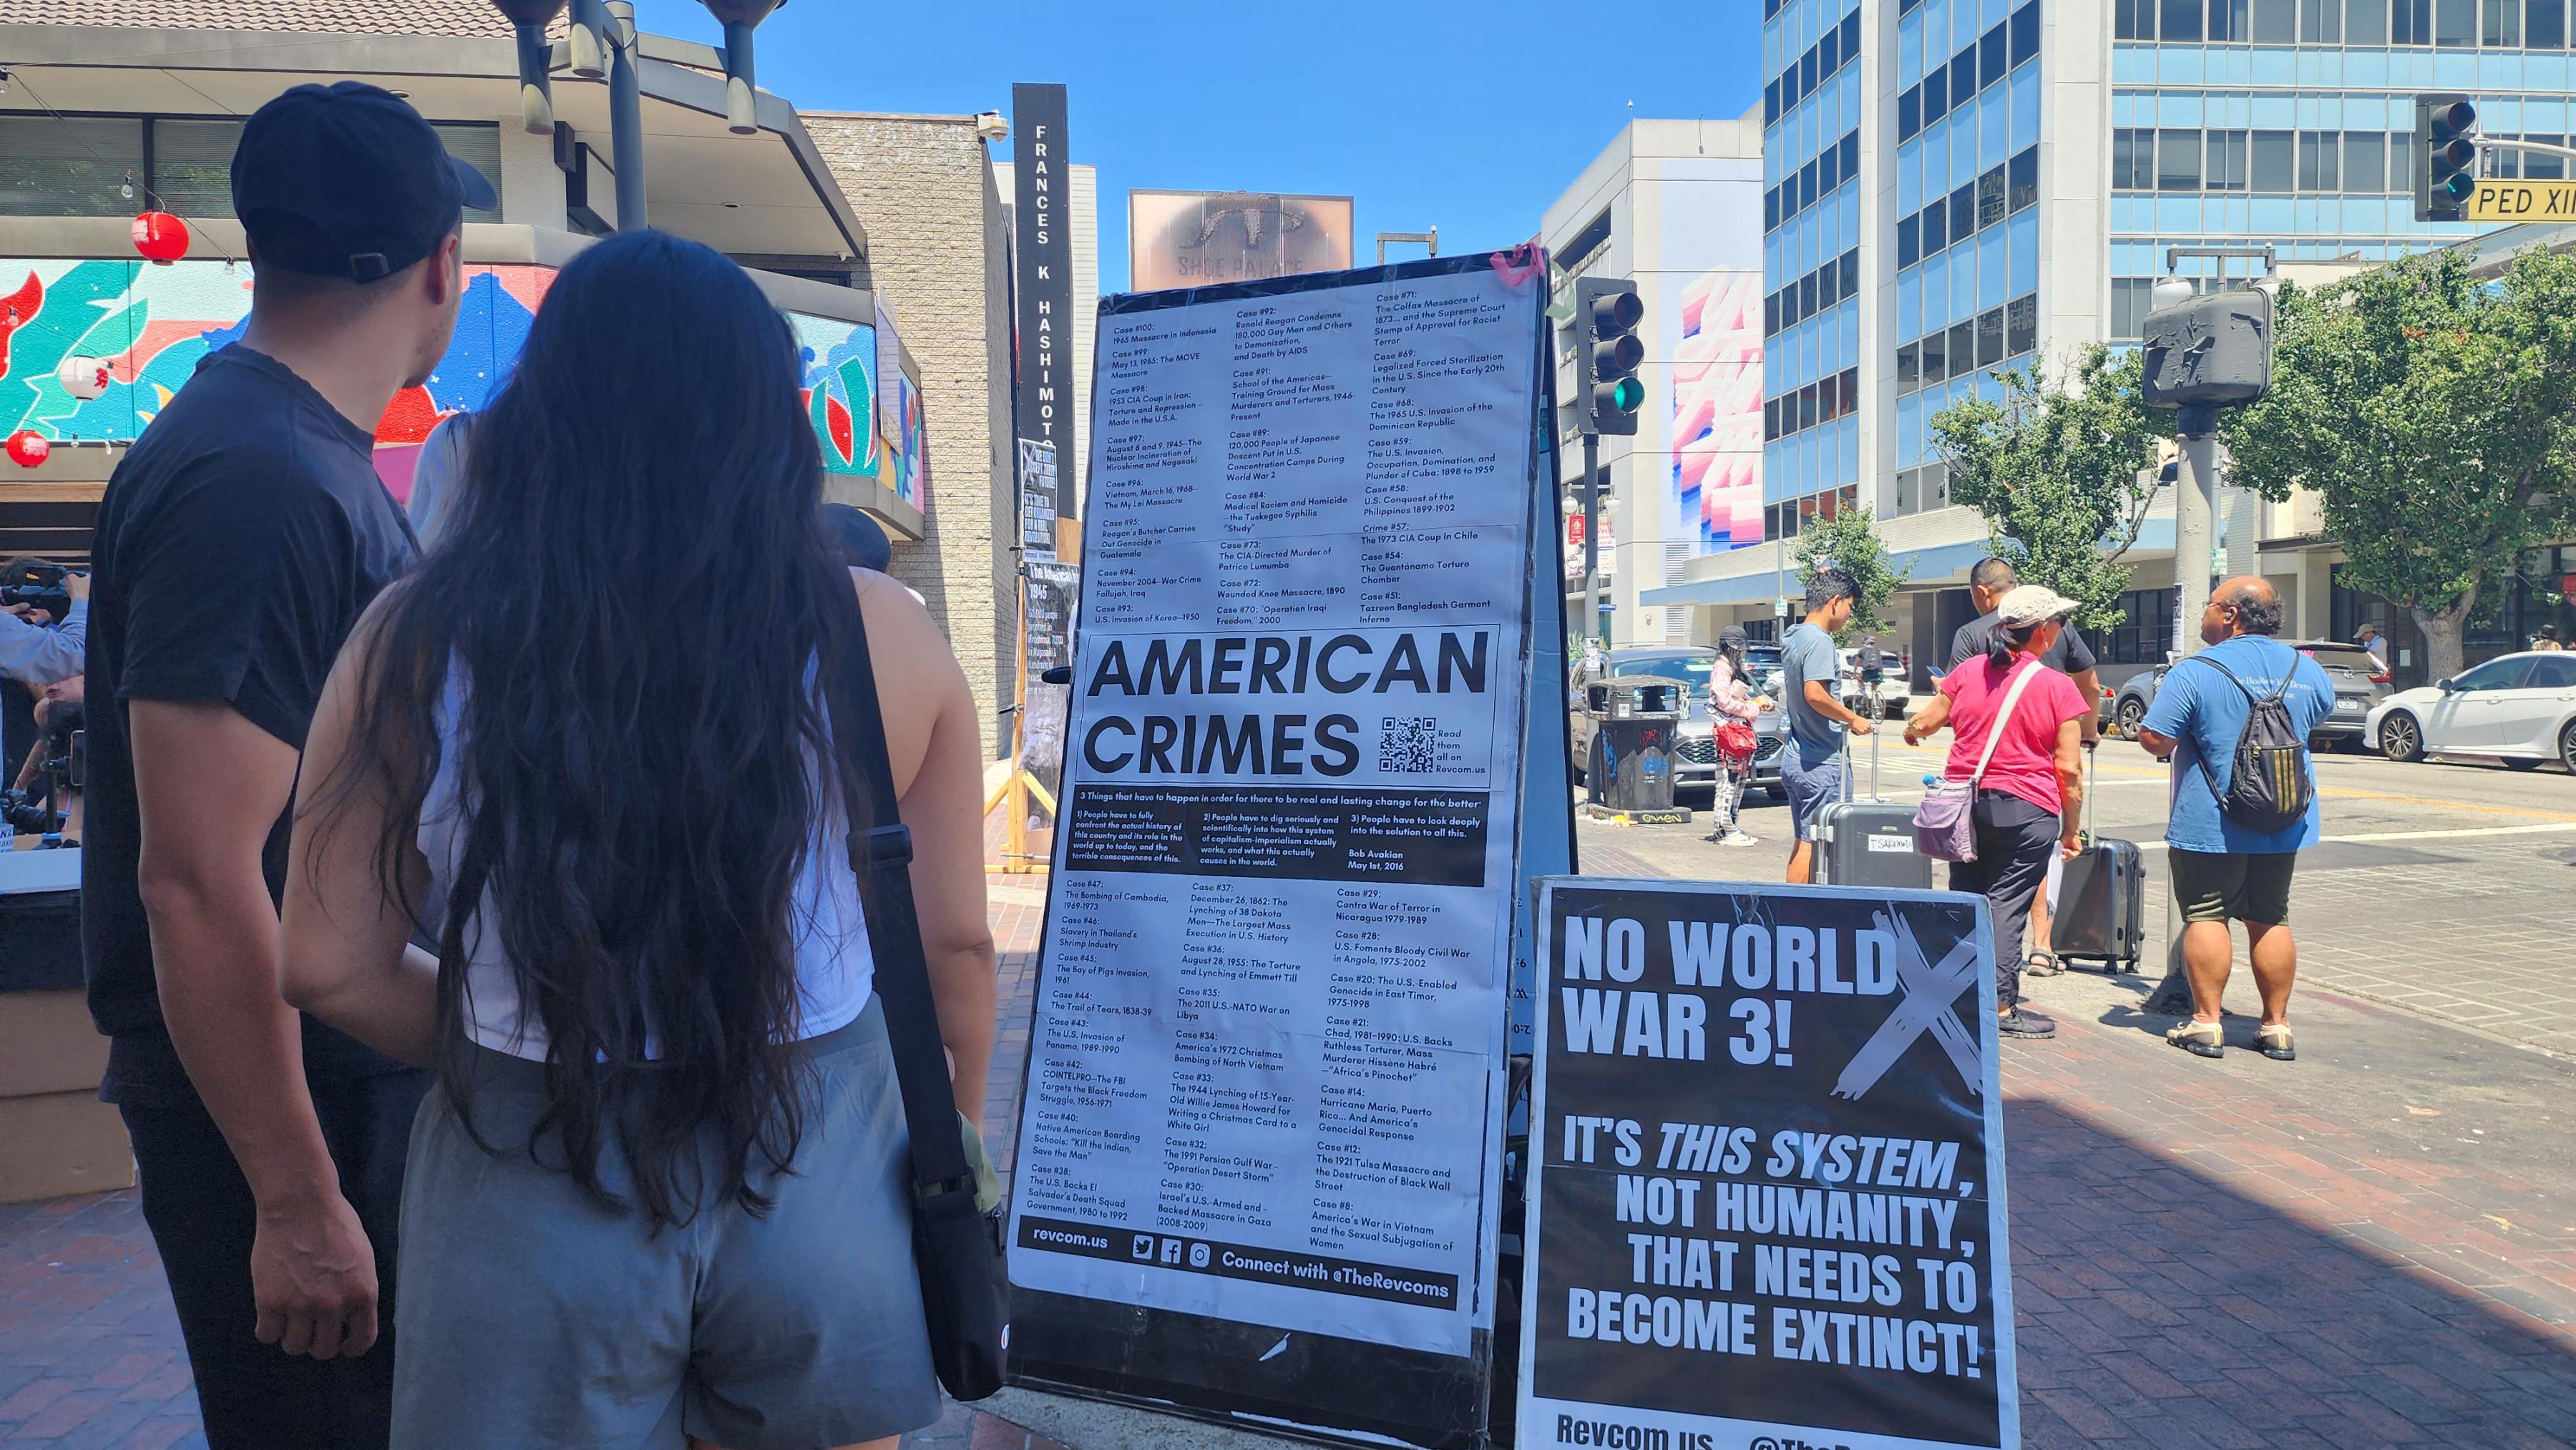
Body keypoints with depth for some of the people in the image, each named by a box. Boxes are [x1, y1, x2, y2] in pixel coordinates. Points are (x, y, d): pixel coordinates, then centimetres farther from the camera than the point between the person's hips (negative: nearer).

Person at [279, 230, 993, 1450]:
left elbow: (332, 966, -4)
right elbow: (953, 944, -3)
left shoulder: (418, 645, -9)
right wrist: (959, 1126, 13)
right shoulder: (878, 637, -9)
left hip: (531, 1180, 0)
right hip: (819, 1167, 1)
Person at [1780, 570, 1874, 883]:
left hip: (1796, 756, 9)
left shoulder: (1792, 637, 11)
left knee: (1803, 841, 15)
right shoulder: (1819, 641, -17)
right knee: (1813, 845, -4)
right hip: (1821, 763, -9)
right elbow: (1815, 694, -26)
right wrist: (1853, 720, -16)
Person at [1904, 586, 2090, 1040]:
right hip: (2026, 810, -4)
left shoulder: (1969, 672, 3)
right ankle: (2001, 1008, 1)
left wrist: (1912, 730, 37)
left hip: (1965, 804, 4)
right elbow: (2069, 770, -7)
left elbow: (1921, 725, 13)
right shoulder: (2058, 687, -7)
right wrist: (2071, 830, 2)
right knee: (2007, 906, -1)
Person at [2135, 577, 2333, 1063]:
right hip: (2284, 823, 5)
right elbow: (2319, 720, 23)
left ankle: (2206, 1023, 5)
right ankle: (2276, 1026, 16)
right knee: (2270, 920, 12)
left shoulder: (2195, 672, -15)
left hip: (2210, 823, -5)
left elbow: (2154, 739, -17)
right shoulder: (2307, 670, 4)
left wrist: (2190, 728, 5)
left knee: (2206, 917, 3)